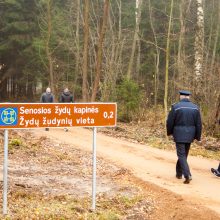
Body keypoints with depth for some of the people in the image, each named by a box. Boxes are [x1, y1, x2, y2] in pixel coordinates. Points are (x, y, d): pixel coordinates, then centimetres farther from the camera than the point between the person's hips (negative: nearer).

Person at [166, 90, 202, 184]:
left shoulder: (176, 107, -9)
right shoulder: (195, 107, 3)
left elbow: (170, 122, -6)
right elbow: (198, 124, 3)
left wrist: (170, 132, 12)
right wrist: (197, 136, 11)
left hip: (179, 135, -4)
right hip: (190, 135, 4)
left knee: (181, 155, -2)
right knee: (184, 154, 18)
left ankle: (187, 175, -16)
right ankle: (179, 173, 29)